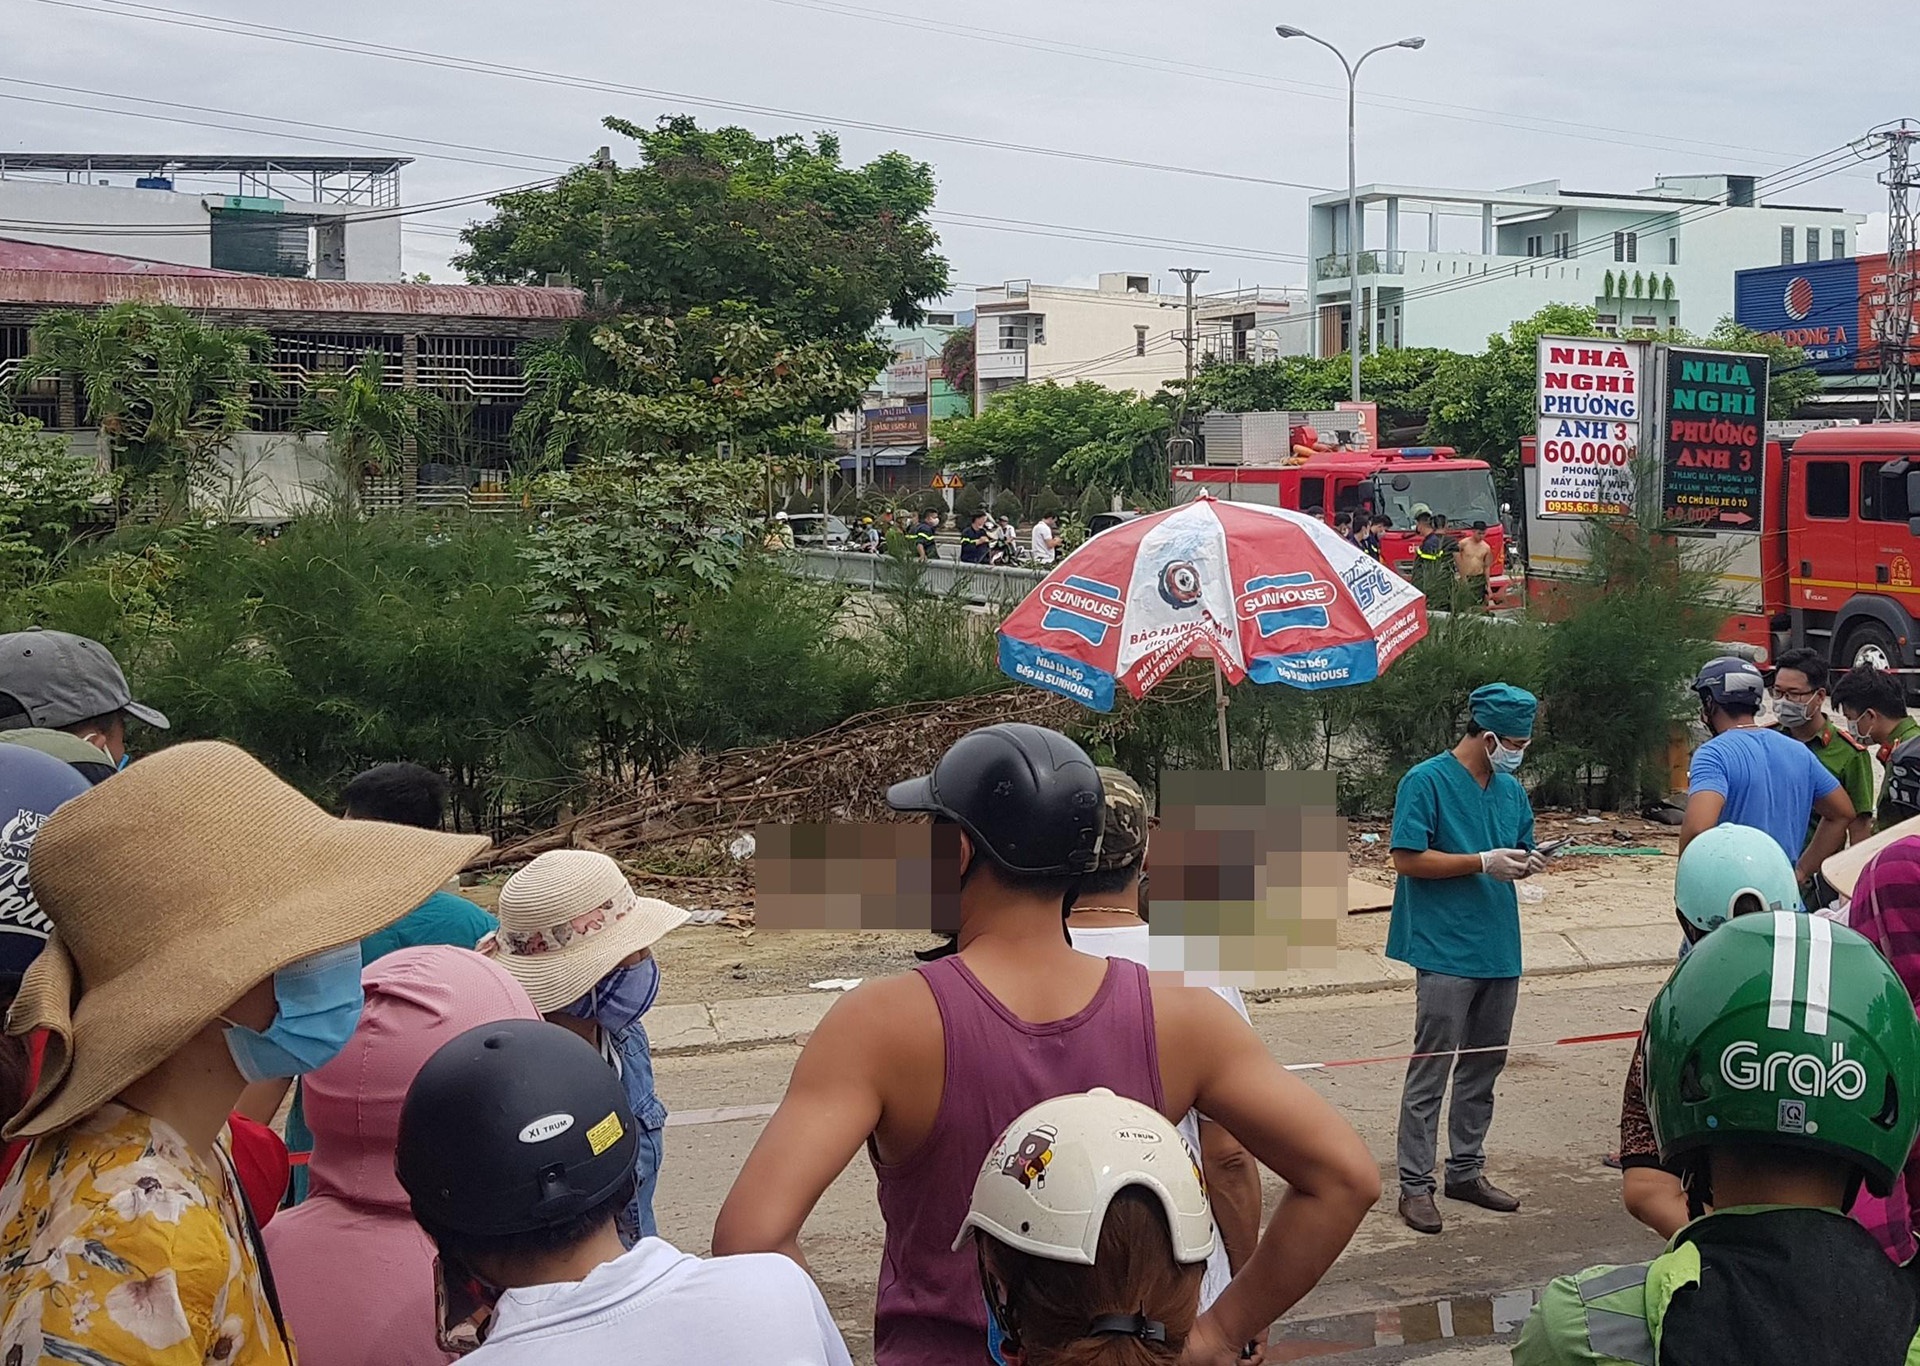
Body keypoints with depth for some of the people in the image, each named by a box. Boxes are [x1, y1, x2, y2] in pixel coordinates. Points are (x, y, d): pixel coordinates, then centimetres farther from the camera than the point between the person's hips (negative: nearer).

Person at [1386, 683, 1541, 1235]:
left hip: (1500, 950, 8)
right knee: (1431, 1070, -5)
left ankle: (1466, 1170, 26)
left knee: (1485, 1066, 14)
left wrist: (1526, 861, -2)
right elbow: (1408, 859, -14)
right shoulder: (1426, 781, -9)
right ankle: (1415, 1185, 0)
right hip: (1445, 950, -8)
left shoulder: (1511, 790, 13)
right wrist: (1484, 862, -18)